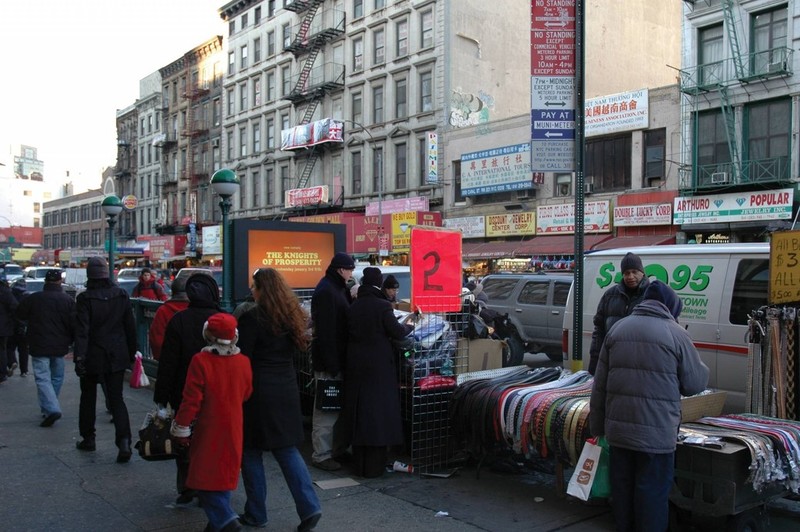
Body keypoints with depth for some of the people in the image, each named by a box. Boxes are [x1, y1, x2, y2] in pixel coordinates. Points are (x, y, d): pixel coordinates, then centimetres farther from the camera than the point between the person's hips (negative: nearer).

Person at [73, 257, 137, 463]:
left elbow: (82, 330, -17)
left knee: (88, 397, 17)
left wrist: (79, 357, -16)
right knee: (116, 398, 4)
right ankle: (124, 440, -12)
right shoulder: (121, 295, -1)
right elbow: (130, 326, 4)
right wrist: (131, 352, 13)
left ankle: (88, 438, 27)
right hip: (117, 356, 2)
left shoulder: (85, 298, -12)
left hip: (93, 356, -2)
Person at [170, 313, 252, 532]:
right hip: (232, 431, 4)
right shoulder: (243, 362, -4)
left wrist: (181, 427, -5)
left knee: (205, 478, 5)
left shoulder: (200, 361, -17)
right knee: (224, 474, 16)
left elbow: (192, 399, -15)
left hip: (207, 431, -4)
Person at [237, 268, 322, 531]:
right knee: (287, 450, 12)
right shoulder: (291, 316, 5)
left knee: (251, 452, 9)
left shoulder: (252, 317, -14)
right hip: (286, 390, 6)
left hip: (257, 392, -6)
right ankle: (309, 507, 4)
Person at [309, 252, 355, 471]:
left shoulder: (337, 288, 13)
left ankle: (336, 448, 29)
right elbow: (326, 331, -24)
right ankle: (321, 455, 5)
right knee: (326, 408, -3)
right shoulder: (326, 291, -18)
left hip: (338, 357, 10)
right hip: (329, 361, -10)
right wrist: (332, 364, -24)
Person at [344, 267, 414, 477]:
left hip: (356, 365, 5)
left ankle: (359, 464, 21)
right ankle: (374, 466, 6)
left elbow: (349, 333, 8)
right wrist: (409, 327, 8)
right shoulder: (382, 306, -13)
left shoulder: (353, 307, 3)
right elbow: (397, 332, -11)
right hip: (379, 365, -5)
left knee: (359, 412, 13)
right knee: (379, 412, 3)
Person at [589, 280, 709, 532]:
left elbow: (600, 386, 9)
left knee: (622, 490, 16)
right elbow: (695, 383, 0)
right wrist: (701, 368, 22)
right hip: (656, 432, -4)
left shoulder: (617, 329, 8)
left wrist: (597, 425, 16)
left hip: (618, 428, 5)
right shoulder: (675, 333, -6)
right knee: (652, 494, 7)